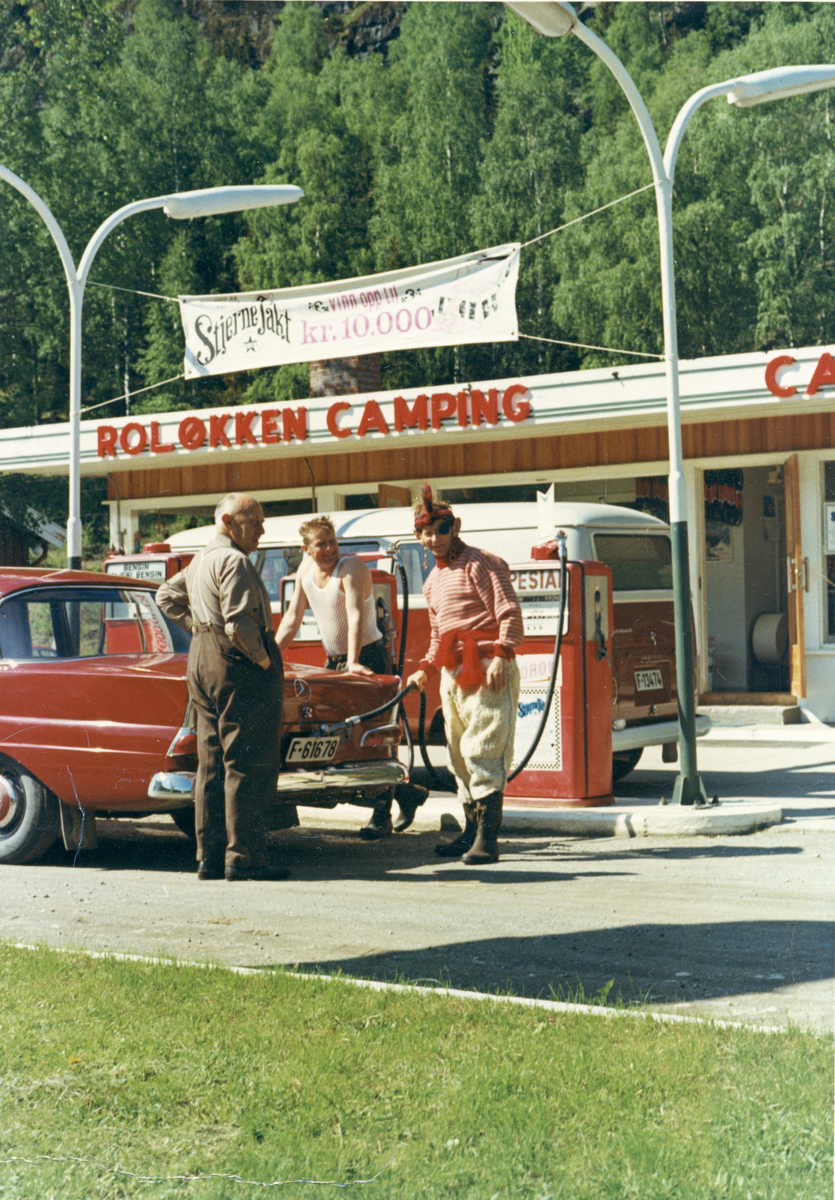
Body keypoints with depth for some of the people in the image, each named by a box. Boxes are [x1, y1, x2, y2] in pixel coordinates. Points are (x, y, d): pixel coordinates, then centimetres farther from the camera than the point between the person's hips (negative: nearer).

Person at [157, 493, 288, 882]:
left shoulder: (200, 561, 18)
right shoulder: (234, 561, -14)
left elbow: (168, 595, 32)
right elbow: (240, 624, -23)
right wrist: (262, 660, -10)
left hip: (201, 660, 10)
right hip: (237, 665, -10)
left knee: (211, 764, 10)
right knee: (248, 764, -7)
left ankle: (210, 857, 12)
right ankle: (243, 857, -8)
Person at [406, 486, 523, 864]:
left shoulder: (480, 564, -4)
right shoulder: (433, 581, 22)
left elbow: (510, 614, -11)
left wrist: (501, 656, -23)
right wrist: (425, 669, 17)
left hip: (487, 671, -9)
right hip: (452, 674, 9)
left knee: (482, 752, -15)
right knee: (460, 757, 11)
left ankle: (487, 839, -18)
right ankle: (472, 832, 18)